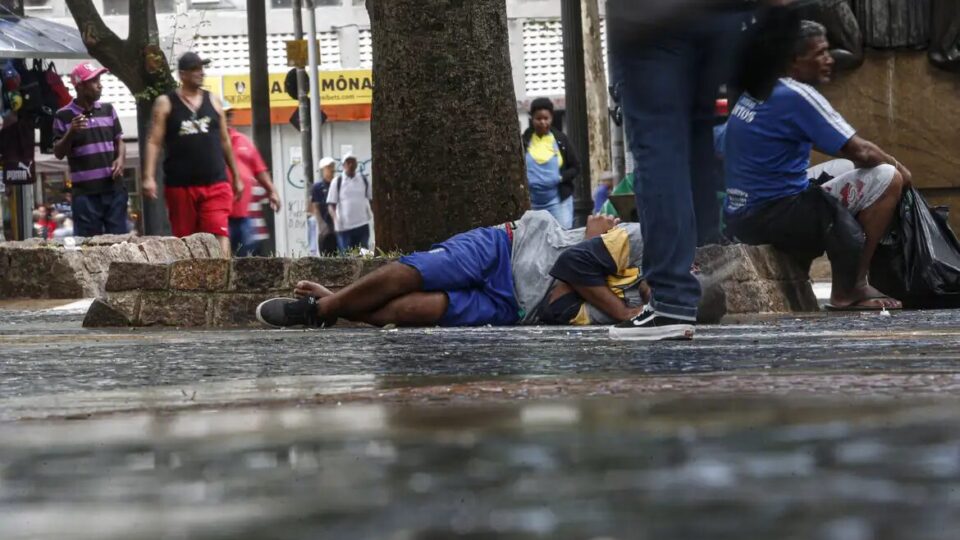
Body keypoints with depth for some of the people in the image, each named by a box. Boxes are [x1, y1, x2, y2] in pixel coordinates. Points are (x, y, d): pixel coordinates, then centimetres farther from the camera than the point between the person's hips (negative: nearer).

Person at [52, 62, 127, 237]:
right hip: (85, 191, -4)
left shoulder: (108, 110, 10)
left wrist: (120, 159, -4)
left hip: (114, 188, 4)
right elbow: (59, 153, -1)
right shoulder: (63, 116, -2)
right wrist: (71, 132, -18)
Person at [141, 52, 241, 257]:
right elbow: (154, 142, -2)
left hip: (215, 185, 1)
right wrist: (149, 177, -14)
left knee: (220, 236, -14)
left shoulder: (213, 101, 11)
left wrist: (236, 177, 18)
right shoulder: (165, 103, 3)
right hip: (180, 185, -1)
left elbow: (225, 142, 17)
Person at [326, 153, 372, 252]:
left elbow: (372, 199, 17)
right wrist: (335, 217, -18)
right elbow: (331, 204, 1)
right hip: (344, 226, -2)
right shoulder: (337, 181, 3)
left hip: (362, 225, 2)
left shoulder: (364, 180, 10)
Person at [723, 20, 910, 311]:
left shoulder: (755, 92, 13)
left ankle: (847, 286, 20)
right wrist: (897, 165, 6)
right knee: (887, 178, -9)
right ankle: (851, 289, -3)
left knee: (847, 167, 26)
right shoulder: (797, 96, -15)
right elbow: (861, 151, -14)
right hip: (777, 215, -9)